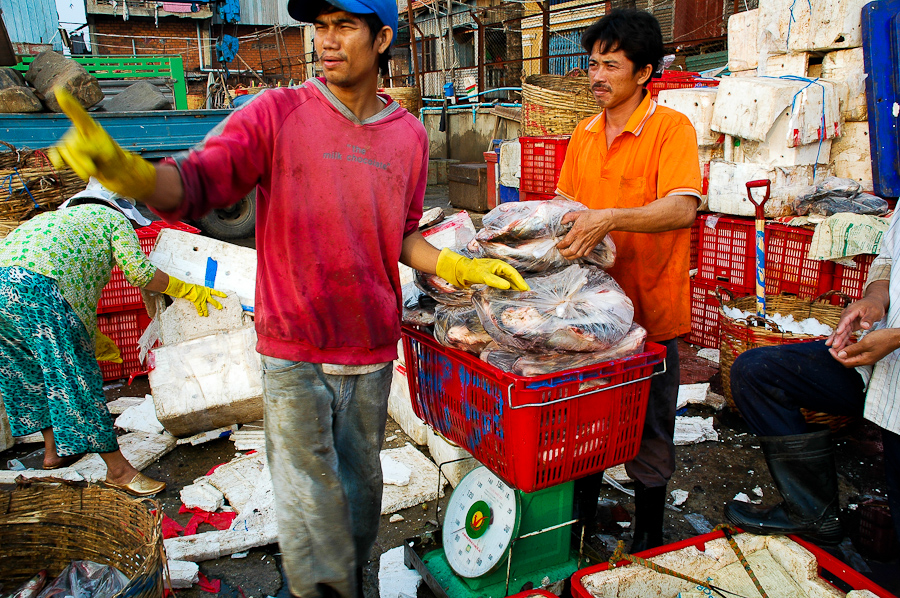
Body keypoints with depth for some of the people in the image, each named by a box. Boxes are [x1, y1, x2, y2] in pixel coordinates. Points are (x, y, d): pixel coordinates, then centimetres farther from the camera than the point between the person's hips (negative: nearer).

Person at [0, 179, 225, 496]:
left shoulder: (61, 217, 38)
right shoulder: (115, 220, 16)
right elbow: (138, 271, 1)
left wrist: (91, 336, 44)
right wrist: (188, 290, 12)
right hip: (36, 288, -9)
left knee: (35, 372, 23)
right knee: (73, 374, -4)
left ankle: (54, 451, 37)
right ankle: (118, 469, 4)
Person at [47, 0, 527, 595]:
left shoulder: (409, 135, 4)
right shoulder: (277, 113, -5)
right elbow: (198, 182, -13)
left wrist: (456, 267, 0)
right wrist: (131, 172, -33)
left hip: (373, 349, 3)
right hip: (295, 351, -3)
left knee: (360, 491, 18)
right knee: (309, 508, 6)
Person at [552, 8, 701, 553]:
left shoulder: (672, 128, -10)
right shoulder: (584, 135, 9)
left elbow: (682, 208, -24)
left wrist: (611, 218, -37)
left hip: (649, 311, -5)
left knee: (648, 433, 8)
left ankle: (649, 540, 29)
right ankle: (582, 513, 40)